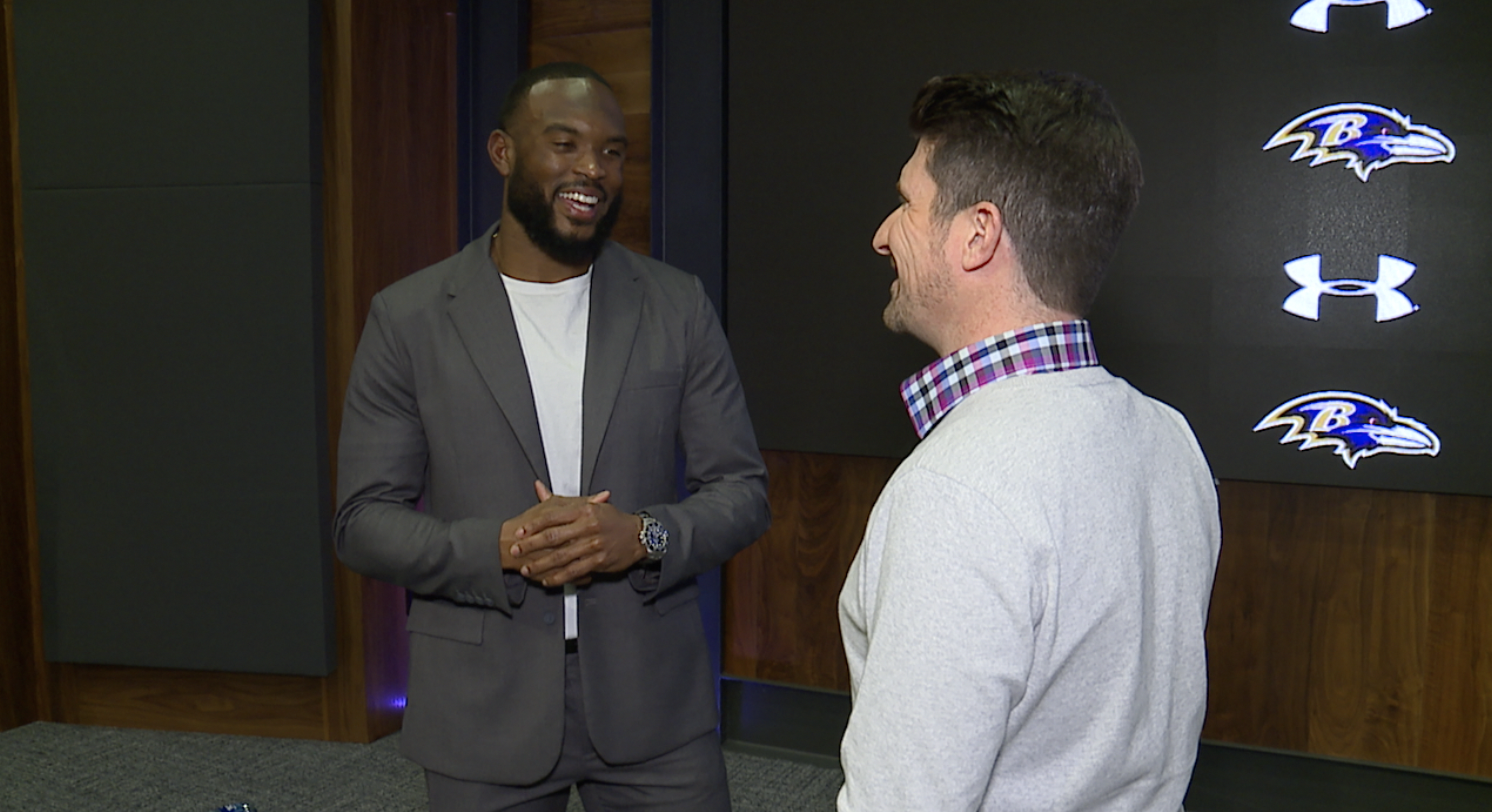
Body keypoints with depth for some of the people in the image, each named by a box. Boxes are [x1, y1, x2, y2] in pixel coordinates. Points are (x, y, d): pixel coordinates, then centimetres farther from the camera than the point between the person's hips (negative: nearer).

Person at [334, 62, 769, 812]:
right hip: (483, 715, 0)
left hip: (652, 700, 1)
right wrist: (500, 547, -20)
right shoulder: (408, 317, -4)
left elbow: (741, 491, 1)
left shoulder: (678, 306, -1)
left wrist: (646, 535, -18)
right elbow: (364, 520, -3)